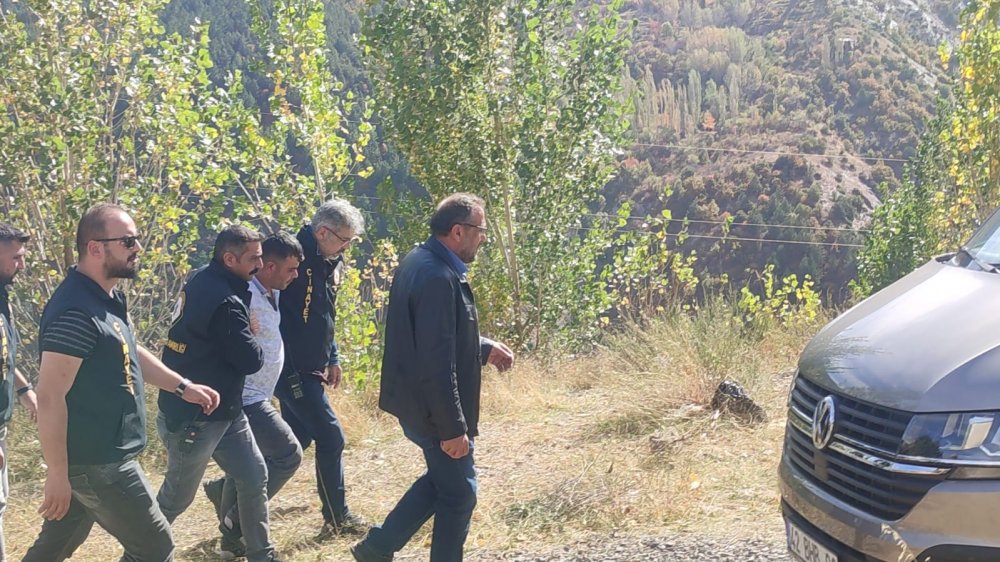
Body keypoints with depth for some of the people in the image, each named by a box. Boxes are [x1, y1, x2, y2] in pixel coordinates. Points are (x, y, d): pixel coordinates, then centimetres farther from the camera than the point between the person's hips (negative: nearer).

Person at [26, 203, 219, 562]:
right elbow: (50, 397, -25)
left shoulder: (109, 297, 8)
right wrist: (57, 473, -23)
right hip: (96, 461, -10)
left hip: (99, 455, 10)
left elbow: (129, 353, 24)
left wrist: (182, 386, 22)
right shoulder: (76, 311, -24)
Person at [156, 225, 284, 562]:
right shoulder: (225, 301, -25)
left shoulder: (203, 281, 5)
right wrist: (255, 346, 0)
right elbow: (251, 361, -20)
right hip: (193, 417, -10)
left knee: (254, 477, 11)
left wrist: (244, 334, 0)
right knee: (177, 497, 5)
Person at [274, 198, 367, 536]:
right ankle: (337, 518, 10)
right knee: (331, 437, -5)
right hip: (290, 369, -9)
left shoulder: (330, 263, 9)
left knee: (295, 441, 16)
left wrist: (332, 358, 19)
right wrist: (287, 366, -22)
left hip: (310, 369, 9)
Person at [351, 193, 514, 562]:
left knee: (441, 479, 25)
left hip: (416, 402, 10)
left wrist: (484, 348, 15)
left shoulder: (420, 261, 7)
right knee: (459, 494, 8)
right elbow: (437, 363, -28)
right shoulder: (438, 278, -26)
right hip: (434, 409, -10)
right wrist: (454, 428, -23)